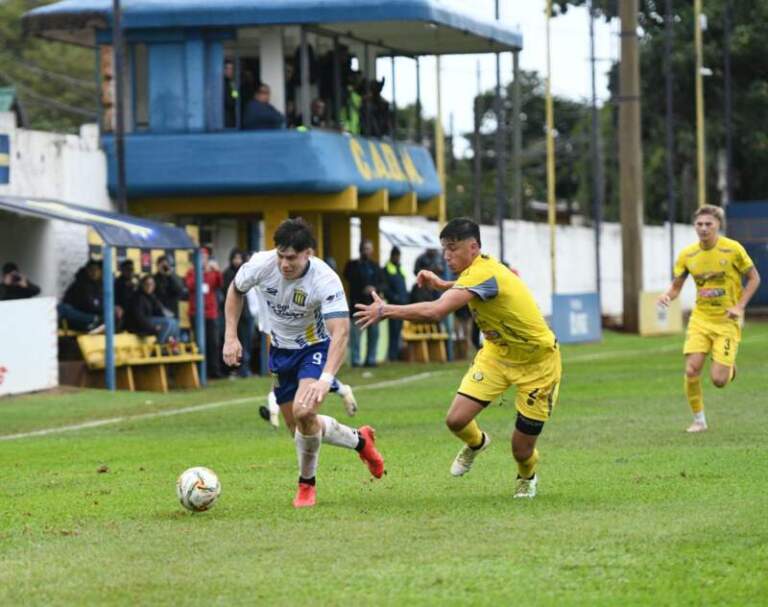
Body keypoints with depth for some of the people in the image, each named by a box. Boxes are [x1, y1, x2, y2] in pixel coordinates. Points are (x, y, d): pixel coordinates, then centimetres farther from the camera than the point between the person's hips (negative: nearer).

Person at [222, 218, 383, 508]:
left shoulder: (326, 280, -32)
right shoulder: (261, 264, -21)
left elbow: (340, 332, -41)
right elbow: (235, 289, 2)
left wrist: (326, 379, -54)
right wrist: (231, 337, -6)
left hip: (316, 348, -5)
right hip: (281, 350, 5)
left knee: (304, 412, -28)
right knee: (297, 426, 10)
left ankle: (307, 484, -3)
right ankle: (359, 440, 38)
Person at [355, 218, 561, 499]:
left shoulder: (482, 274, -32)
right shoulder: (480, 266, -5)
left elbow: (434, 312, -43)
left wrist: (385, 311, -34)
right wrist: (442, 284, 6)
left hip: (537, 362, -8)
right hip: (498, 352, 8)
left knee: (522, 449, -2)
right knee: (456, 420, -8)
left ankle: (527, 477, 35)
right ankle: (476, 443, 28)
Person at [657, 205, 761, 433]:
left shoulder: (733, 249, -10)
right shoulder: (687, 255, -1)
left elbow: (754, 278, 1)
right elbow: (676, 286, 9)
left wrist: (740, 307, -11)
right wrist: (667, 295, -15)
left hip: (727, 321, -3)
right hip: (700, 318, 3)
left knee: (718, 379, -10)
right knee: (691, 370, -13)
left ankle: (730, 368, 29)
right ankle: (699, 420, 6)